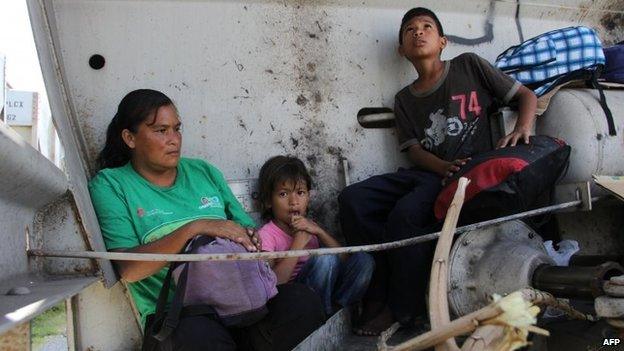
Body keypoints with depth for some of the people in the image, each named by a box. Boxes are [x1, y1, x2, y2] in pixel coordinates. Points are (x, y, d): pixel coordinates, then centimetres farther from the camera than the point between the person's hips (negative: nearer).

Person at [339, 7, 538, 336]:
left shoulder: (469, 66, 9)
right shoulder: (404, 99, 19)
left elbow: (526, 95, 10)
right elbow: (414, 150, 7)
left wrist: (522, 129, -12)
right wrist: (445, 167, -15)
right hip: (427, 173, 5)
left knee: (406, 212, -32)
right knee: (352, 200, -16)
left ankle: (403, 309, -12)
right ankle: (381, 292, -11)